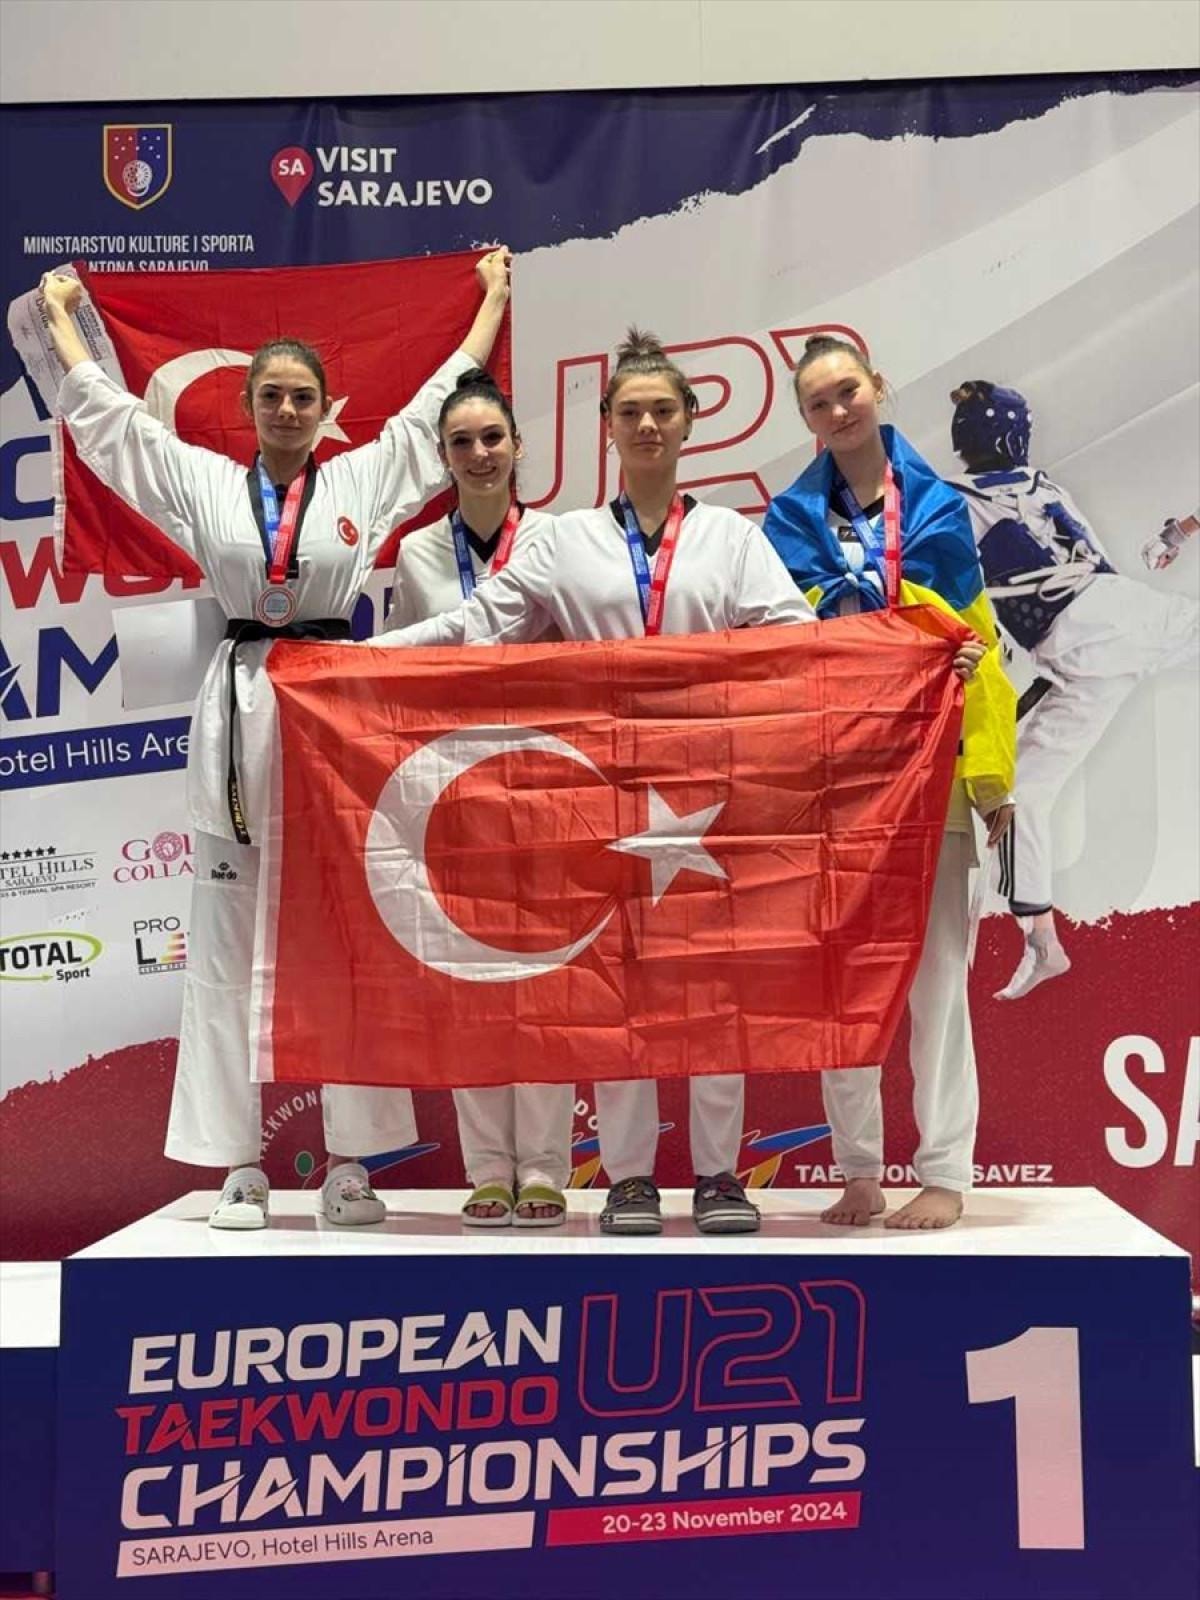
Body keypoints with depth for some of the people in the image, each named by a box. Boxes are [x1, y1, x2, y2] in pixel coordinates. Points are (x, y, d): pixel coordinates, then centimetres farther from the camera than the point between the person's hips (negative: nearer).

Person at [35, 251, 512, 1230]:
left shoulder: (366, 477, 10)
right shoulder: (204, 481, 12)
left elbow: (440, 405, 17)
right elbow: (106, 413, 20)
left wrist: (494, 298, 24)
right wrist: (60, 312, 31)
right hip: (237, 716, 1)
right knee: (228, 953, 2)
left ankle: (351, 1162, 9)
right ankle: (241, 1166, 11)